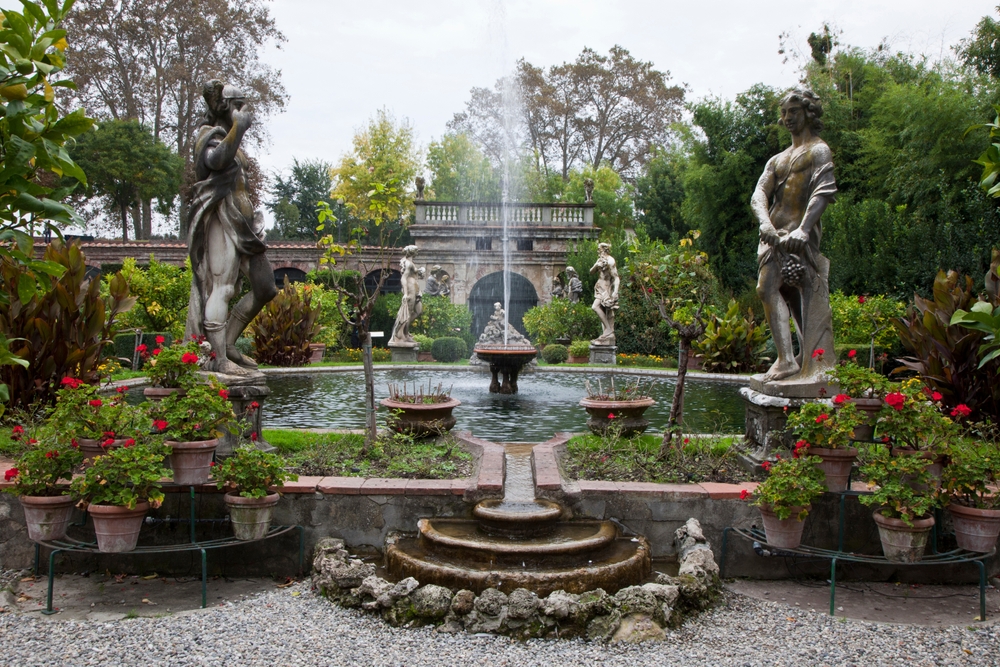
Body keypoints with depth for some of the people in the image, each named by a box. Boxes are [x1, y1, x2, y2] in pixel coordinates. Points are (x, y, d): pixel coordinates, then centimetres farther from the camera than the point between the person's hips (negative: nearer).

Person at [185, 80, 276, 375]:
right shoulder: (210, 137, -4)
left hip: (241, 222, 9)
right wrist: (239, 127, -20)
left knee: (265, 287, 5)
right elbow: (216, 159, -27)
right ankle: (217, 357, -13)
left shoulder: (230, 139, 23)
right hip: (221, 220, -9)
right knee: (221, 288, -13)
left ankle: (227, 342, 12)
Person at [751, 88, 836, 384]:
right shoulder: (777, 160, 25)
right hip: (774, 234, 7)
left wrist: (803, 229, -26)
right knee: (767, 287, -3)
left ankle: (814, 364, -15)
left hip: (799, 235, -7)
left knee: (808, 298, -13)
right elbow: (759, 194, 11)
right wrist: (765, 223, -12)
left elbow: (823, 192, -11)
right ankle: (786, 360, -2)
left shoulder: (818, 151, 4)